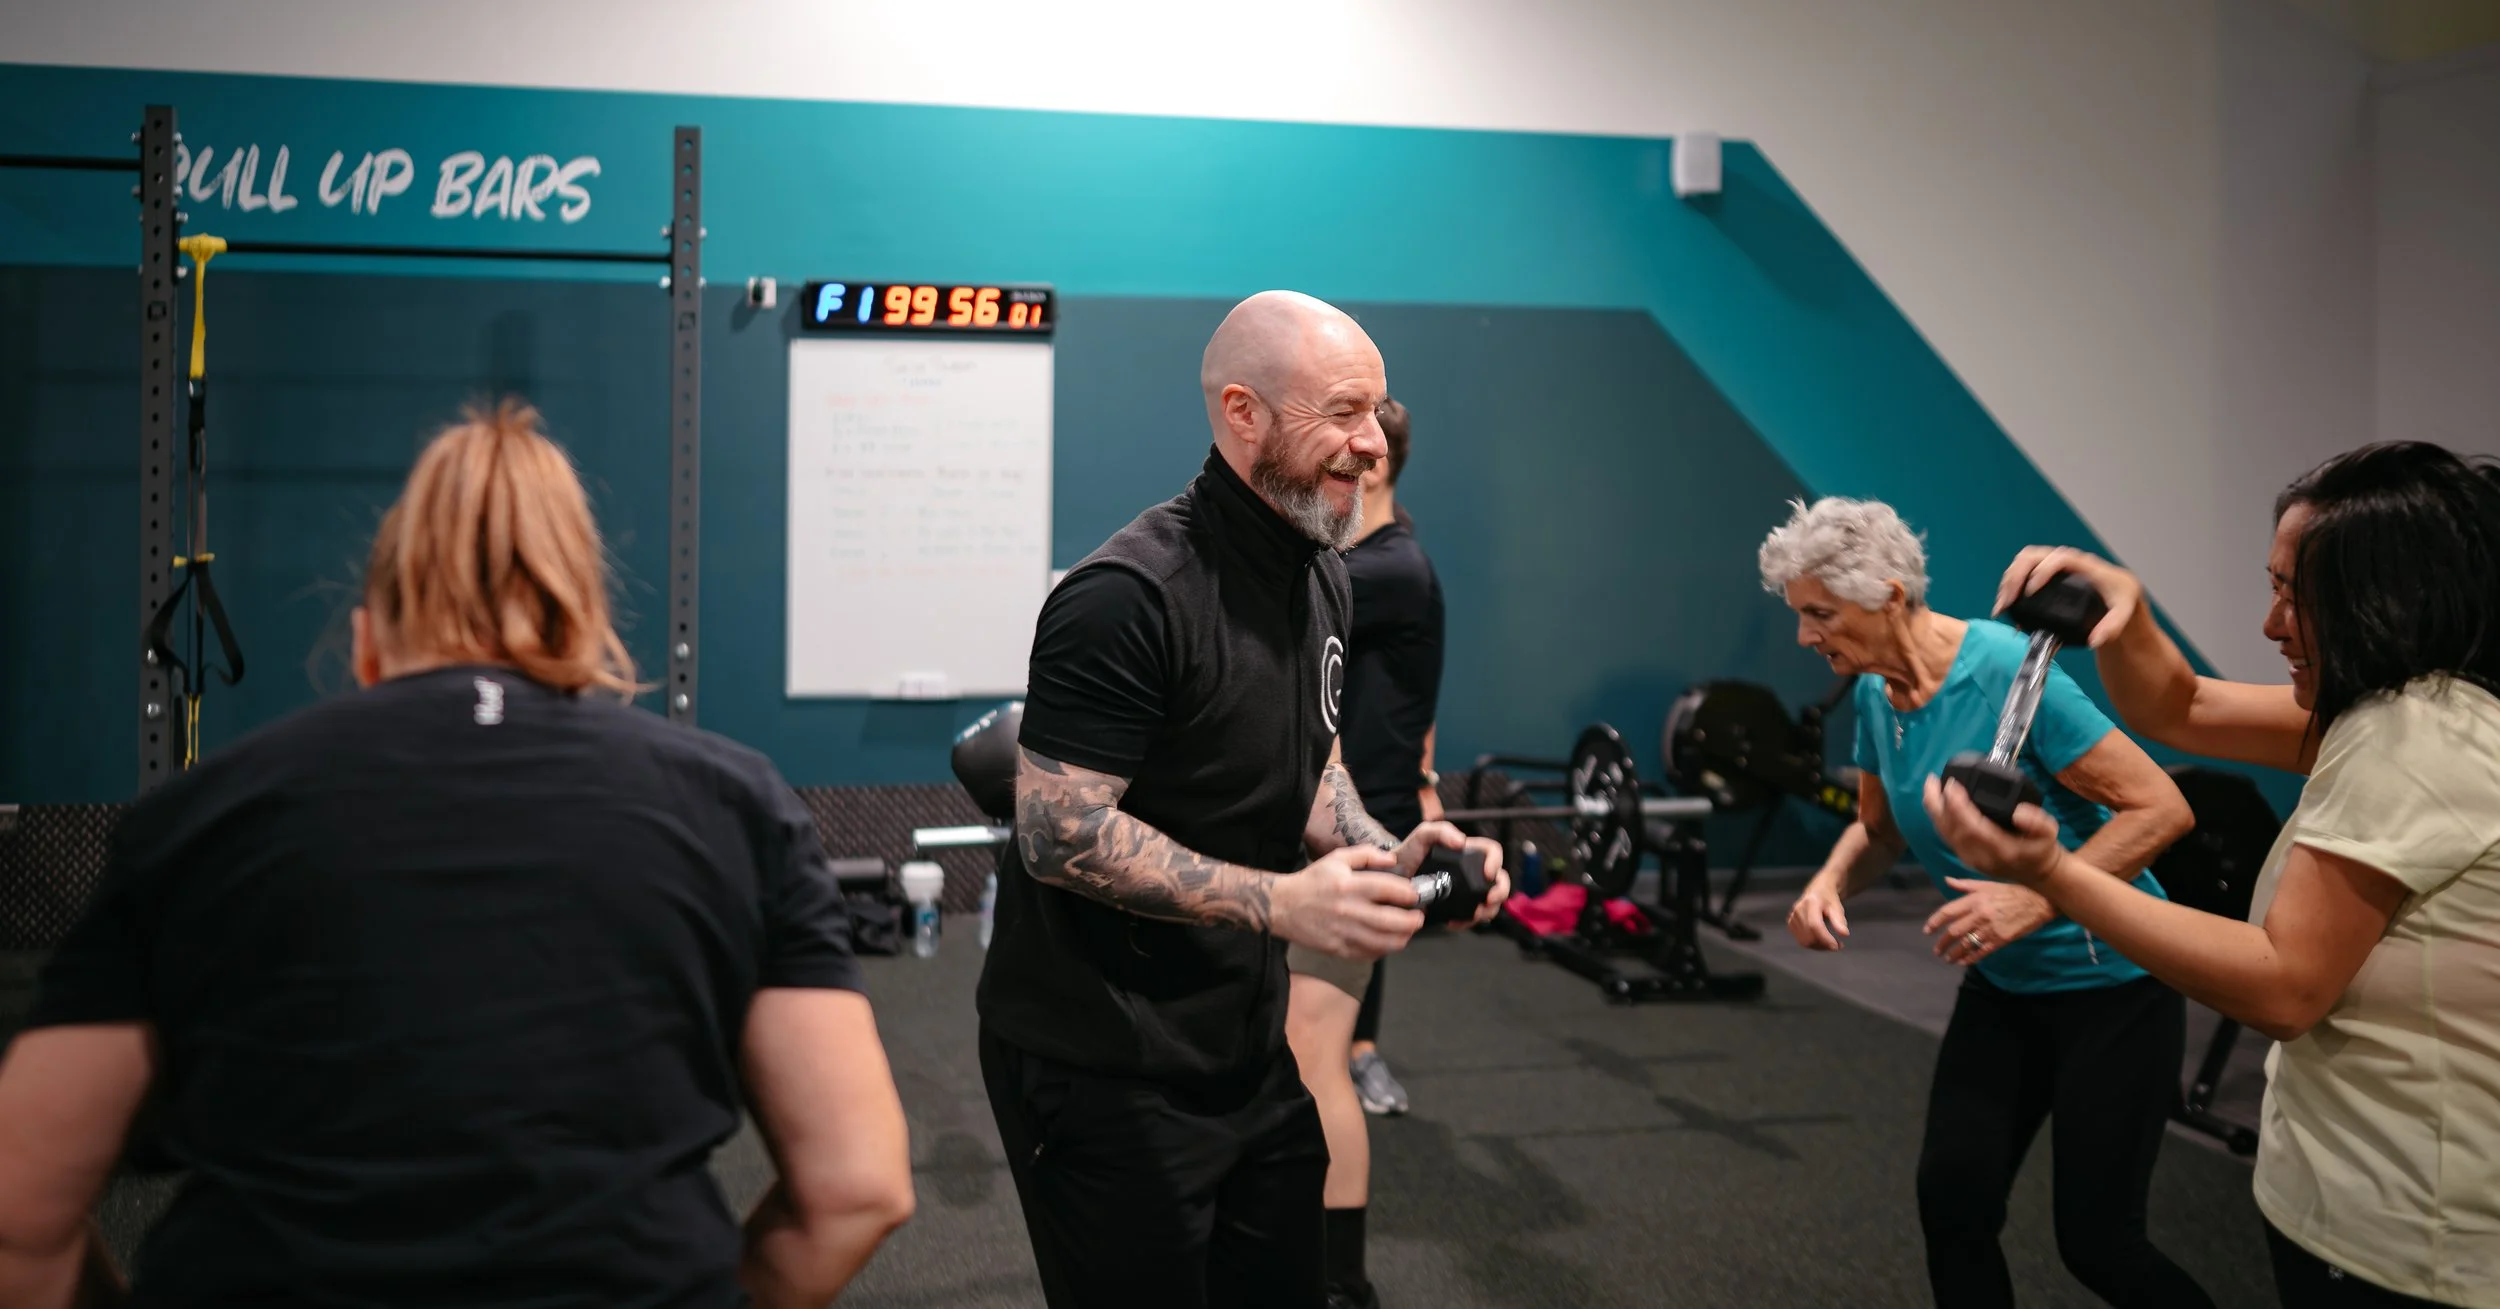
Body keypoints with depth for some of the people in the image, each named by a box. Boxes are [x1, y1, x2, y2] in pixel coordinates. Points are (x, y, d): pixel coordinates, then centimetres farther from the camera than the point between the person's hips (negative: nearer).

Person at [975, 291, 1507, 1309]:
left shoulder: (1319, 576, 9)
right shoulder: (1130, 597, -22)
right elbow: (1058, 833, -24)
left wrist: (1386, 853, -1)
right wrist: (1280, 903, -27)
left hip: (1247, 1051, 9)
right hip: (1103, 1068, -8)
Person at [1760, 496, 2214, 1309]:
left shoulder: (2008, 673, -25)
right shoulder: (1874, 692, -3)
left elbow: (2161, 809, -24)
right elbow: (1879, 826, 12)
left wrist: (2034, 900, -32)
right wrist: (1832, 881, -9)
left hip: (2110, 984, -6)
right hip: (2001, 986, 6)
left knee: (2095, 1239, 0)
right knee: (1952, 1198, 0)